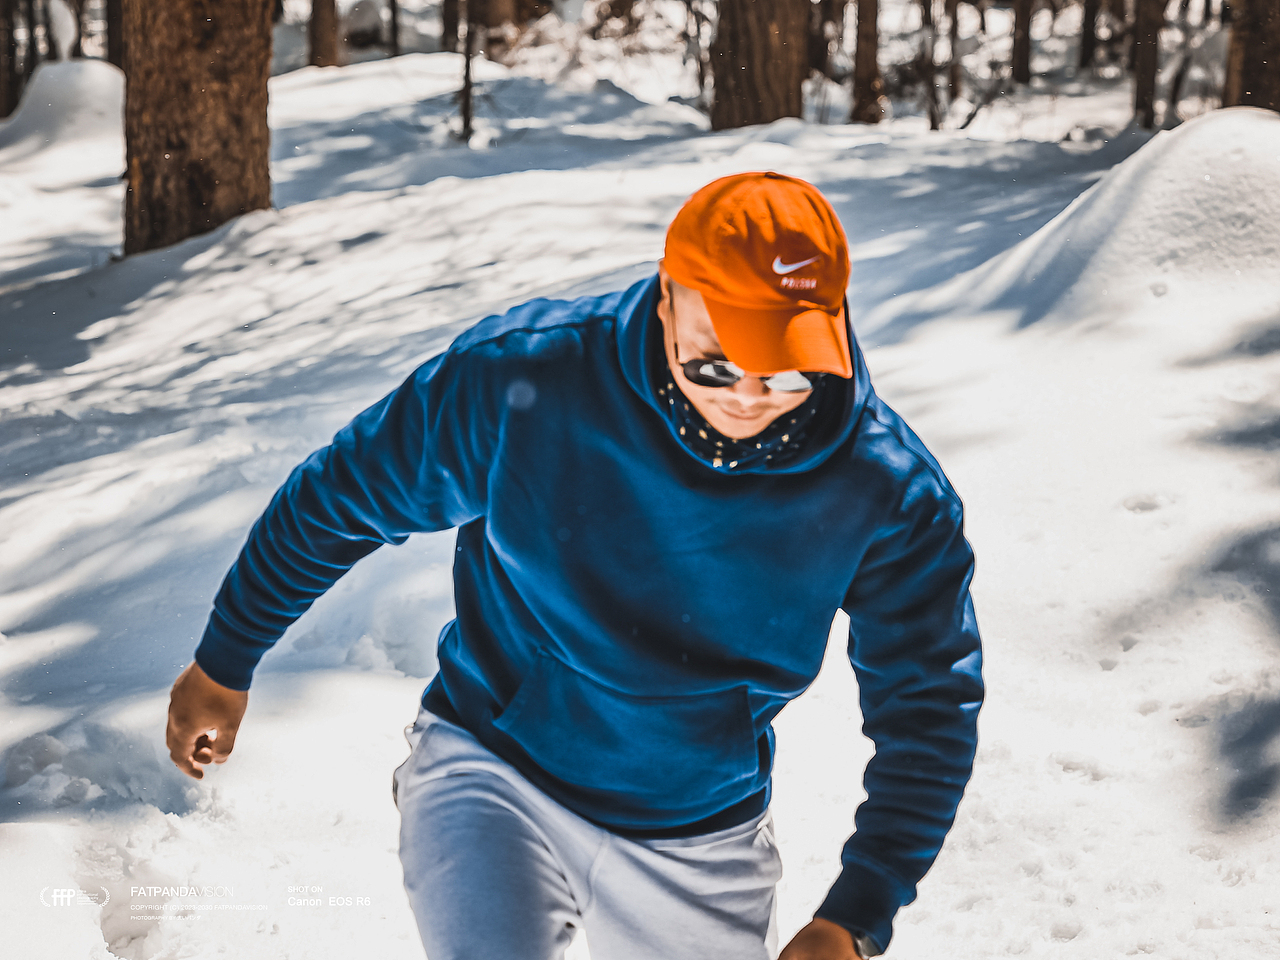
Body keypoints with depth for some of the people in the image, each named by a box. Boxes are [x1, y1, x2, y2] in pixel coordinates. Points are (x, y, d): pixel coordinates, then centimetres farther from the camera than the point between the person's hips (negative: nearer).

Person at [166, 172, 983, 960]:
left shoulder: (886, 494, -17)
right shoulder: (526, 379, -22)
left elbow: (930, 709, -5)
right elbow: (342, 498, -5)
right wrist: (225, 664, 7)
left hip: (699, 848, 2)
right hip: (498, 771, -2)